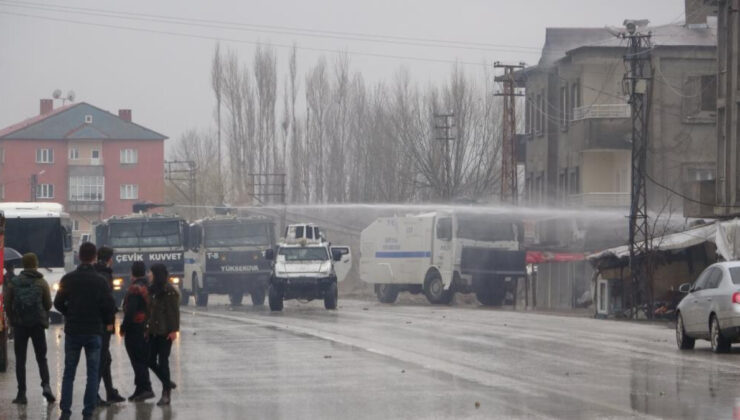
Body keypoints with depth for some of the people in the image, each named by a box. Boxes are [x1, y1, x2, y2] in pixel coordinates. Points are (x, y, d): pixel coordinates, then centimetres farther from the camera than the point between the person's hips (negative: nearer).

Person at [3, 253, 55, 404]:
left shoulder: (13, 282, 0)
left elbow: (6, 303, -2)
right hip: (38, 324, 0)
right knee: (41, 358, 9)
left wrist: (13, 318, 10)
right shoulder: (41, 282, -2)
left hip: (20, 324, 0)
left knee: (20, 359, 6)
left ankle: (22, 393, 1)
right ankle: (46, 385, -14)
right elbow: (48, 304, -1)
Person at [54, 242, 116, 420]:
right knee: (93, 373, 6)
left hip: (72, 331, 1)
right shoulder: (100, 281, -9)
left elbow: (58, 303, 1)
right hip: (94, 331, -1)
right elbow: (109, 306, -9)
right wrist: (106, 321, 11)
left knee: (69, 372, 10)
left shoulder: (68, 279, -4)